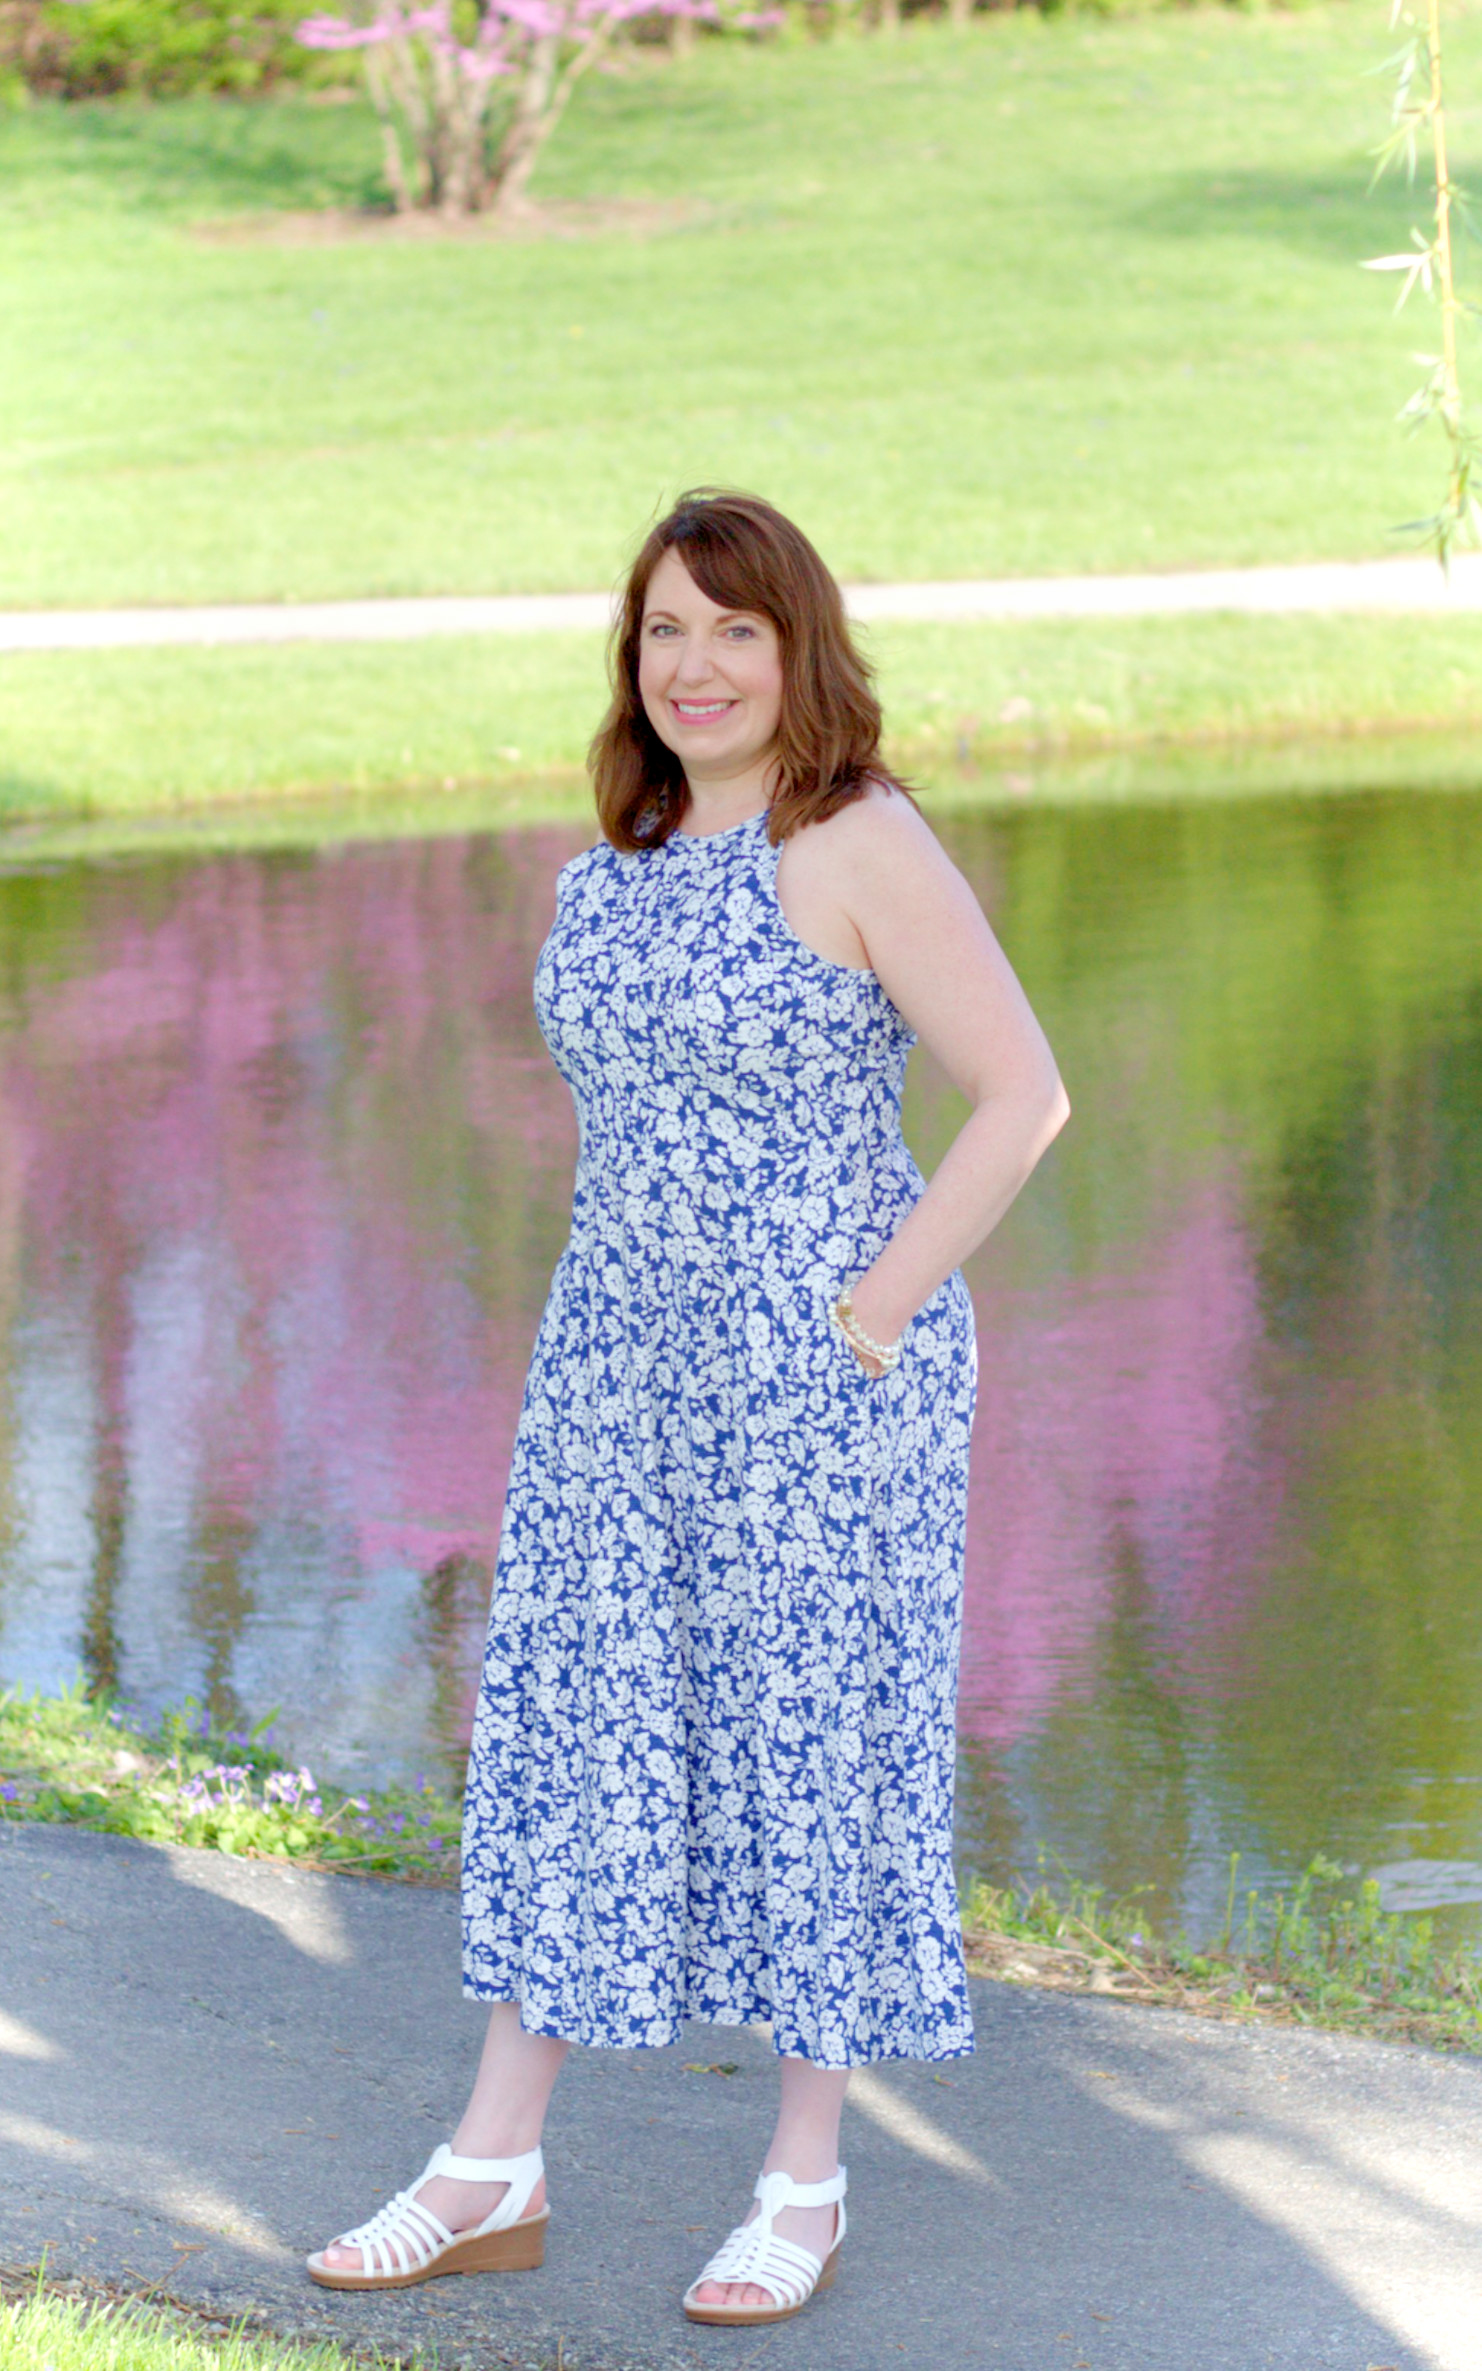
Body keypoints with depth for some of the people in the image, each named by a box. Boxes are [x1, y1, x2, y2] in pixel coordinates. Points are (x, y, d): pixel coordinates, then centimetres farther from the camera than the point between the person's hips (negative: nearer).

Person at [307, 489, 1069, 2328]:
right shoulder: (614, 866, 10)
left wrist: (866, 1324, -16)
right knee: (568, 1732, 7)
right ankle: (493, 2175, 13)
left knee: (811, 1744, 2)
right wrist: (612, 1332, 12)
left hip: (824, 1373, -7)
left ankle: (805, 2188, 14)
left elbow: (1025, 1097, -16)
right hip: (618, 1372, 7)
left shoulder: (863, 848, -12)